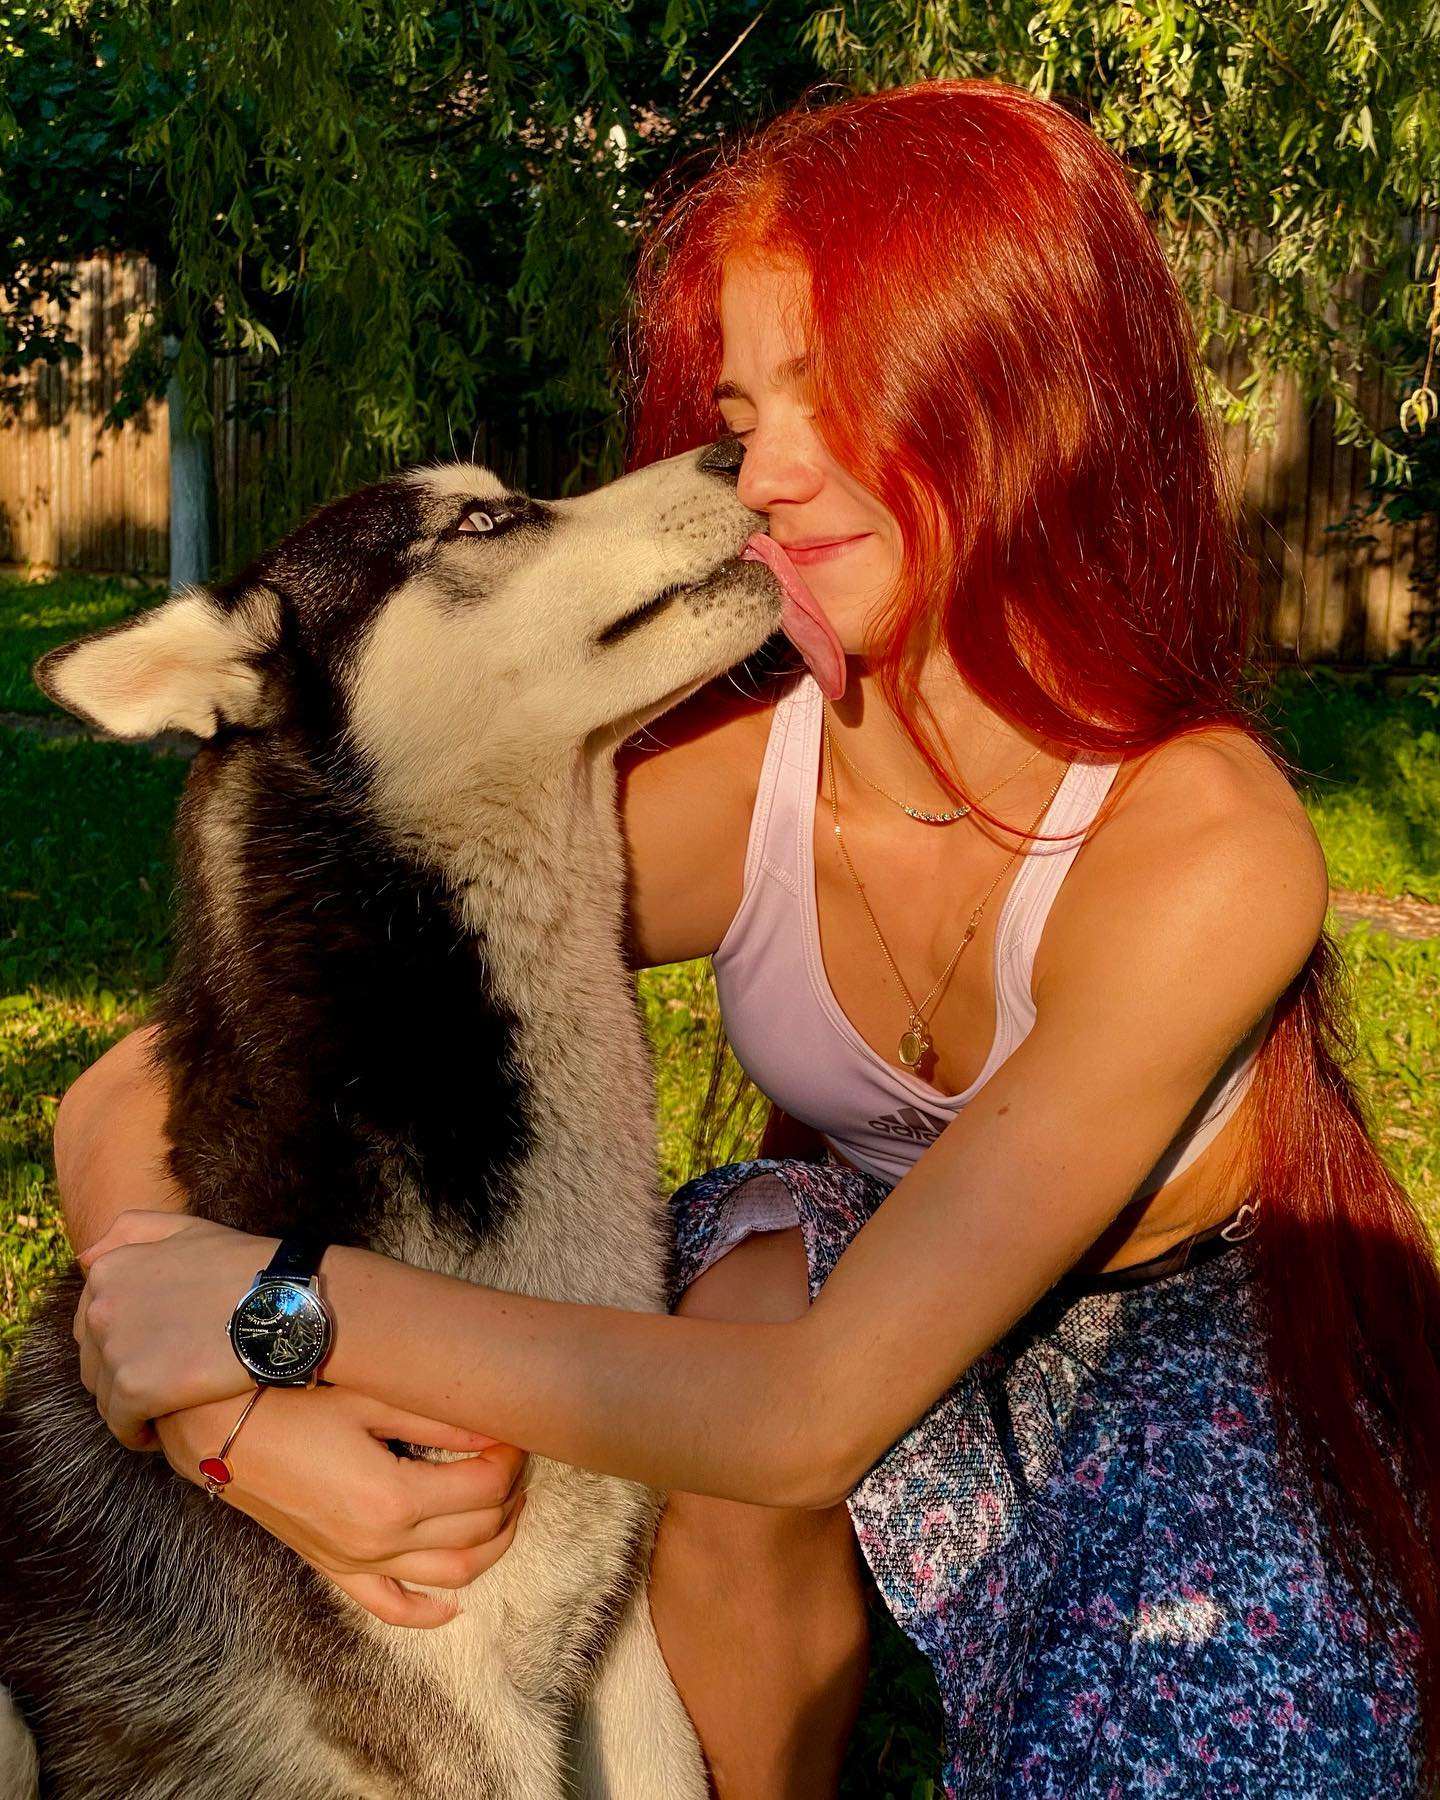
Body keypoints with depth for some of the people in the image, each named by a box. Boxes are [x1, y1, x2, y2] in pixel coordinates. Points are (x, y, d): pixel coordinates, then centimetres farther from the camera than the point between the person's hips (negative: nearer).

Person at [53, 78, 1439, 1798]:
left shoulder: (1204, 847, -31)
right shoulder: (721, 795, -21)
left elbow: (814, 1414, -36)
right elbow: (128, 1104, -19)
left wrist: (295, 1302, -35)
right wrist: (230, 1414, -37)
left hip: (1224, 1396, -3)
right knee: (740, 1264, -27)